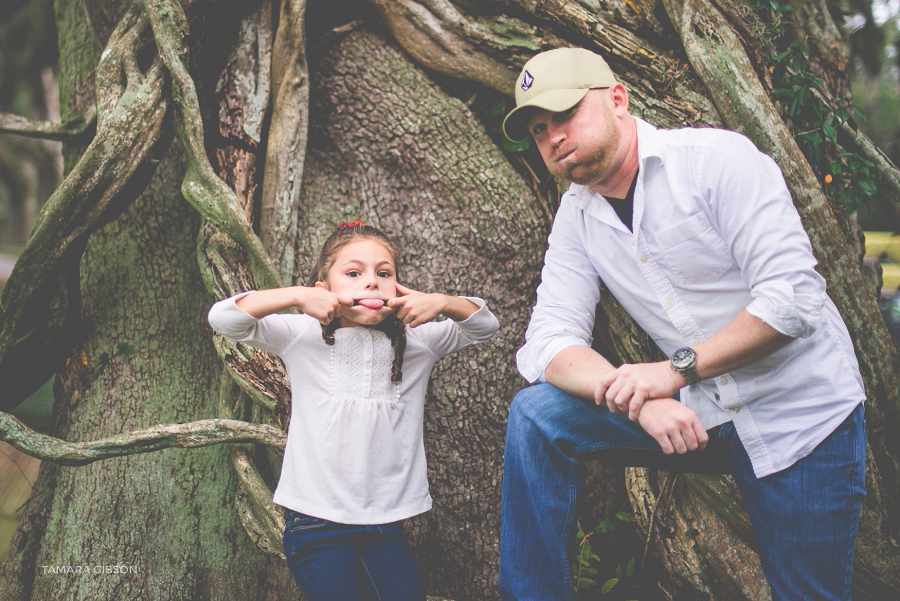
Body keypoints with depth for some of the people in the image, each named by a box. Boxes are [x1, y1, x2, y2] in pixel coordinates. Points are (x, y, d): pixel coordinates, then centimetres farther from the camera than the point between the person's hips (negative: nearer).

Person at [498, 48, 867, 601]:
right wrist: (641, 401, -25)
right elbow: (549, 342, -7)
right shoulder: (577, 216, 2)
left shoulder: (717, 157, -16)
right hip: (700, 416, 5)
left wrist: (678, 368, -27)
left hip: (801, 415, -4)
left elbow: (794, 296, -23)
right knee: (536, 415, -11)